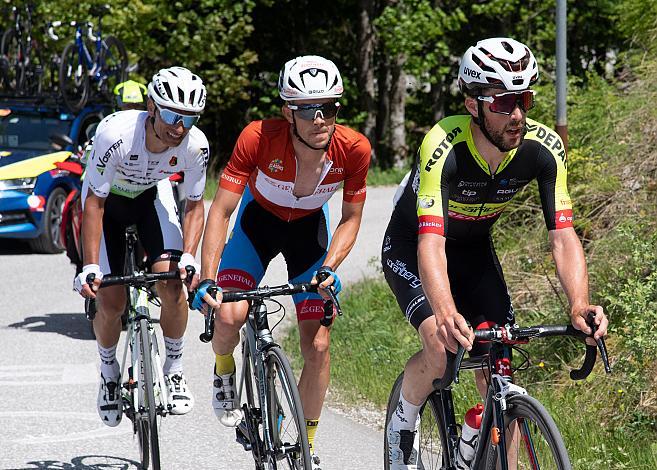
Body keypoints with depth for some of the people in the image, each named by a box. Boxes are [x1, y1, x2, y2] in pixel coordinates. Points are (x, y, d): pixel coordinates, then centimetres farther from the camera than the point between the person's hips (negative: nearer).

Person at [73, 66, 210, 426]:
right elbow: (94, 204, -30)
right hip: (106, 198, -2)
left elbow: (195, 205, -14)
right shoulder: (116, 133, -38)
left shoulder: (195, 144, -29)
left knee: (172, 285, -19)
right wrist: (90, 268, -35)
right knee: (111, 304, -9)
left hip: (151, 195, 2)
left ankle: (174, 369, 4)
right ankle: (109, 370, 21)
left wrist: (188, 257, -29)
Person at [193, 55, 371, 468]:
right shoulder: (259, 139, -34)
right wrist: (207, 280, -39)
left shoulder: (354, 149, -28)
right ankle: (225, 371, 12)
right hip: (259, 220, -1)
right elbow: (221, 210, -29)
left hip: (310, 228, 1)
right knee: (229, 315, -25)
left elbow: (351, 219, -11)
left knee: (318, 347, -6)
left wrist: (329, 267, -27)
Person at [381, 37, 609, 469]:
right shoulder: (444, 146, -37)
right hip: (412, 246, -4)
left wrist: (580, 304, -47)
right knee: (442, 348, -26)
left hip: (473, 248, 4)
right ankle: (403, 424, 4)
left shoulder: (543, 148, -25)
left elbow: (563, 236, -28)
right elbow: (431, 243, -46)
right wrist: (446, 314, -64)